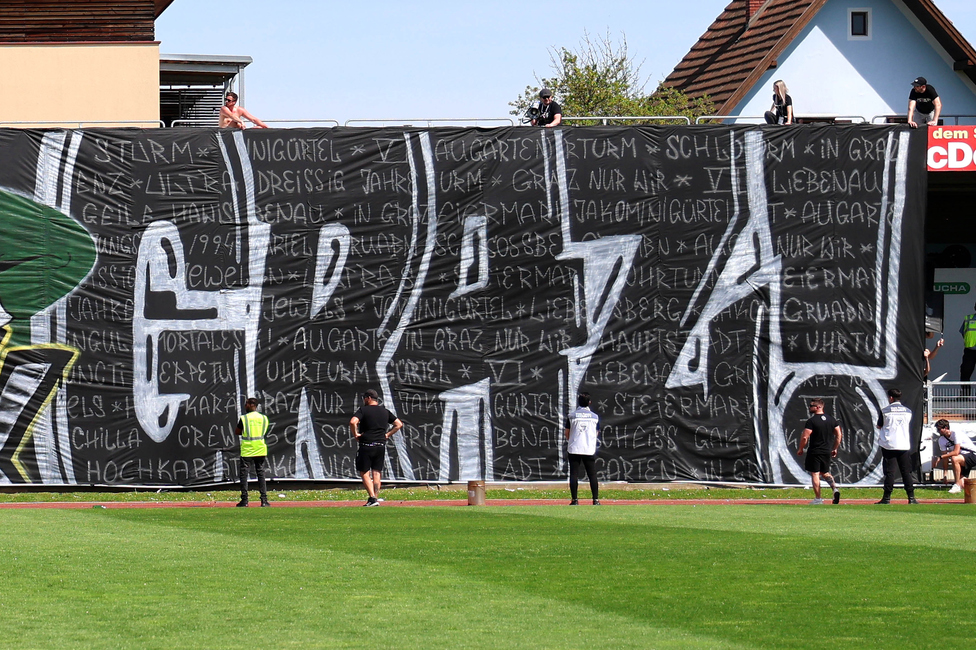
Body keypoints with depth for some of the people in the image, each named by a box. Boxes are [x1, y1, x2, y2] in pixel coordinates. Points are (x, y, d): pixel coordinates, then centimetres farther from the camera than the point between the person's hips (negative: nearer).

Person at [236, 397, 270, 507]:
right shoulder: (264, 418, 4)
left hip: (246, 451, -3)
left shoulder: (244, 418, -7)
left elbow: (238, 432, 2)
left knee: (243, 474, 3)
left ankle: (244, 500, -1)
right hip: (260, 450, 3)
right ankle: (264, 500, 2)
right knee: (261, 473, 8)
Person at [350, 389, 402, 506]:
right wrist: (387, 434, 14)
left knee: (364, 473, 1)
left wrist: (355, 434, -7)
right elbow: (399, 424, 15)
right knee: (377, 473, 10)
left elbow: (353, 422, -22)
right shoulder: (385, 412, 11)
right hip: (381, 446, 5)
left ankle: (372, 498, -10)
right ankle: (375, 497, 7)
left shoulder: (363, 410, -5)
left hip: (366, 445, -5)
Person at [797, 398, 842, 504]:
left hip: (814, 452, -6)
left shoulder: (811, 421, -14)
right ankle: (835, 488, -3)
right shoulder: (831, 420, 5)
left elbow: (804, 437, -17)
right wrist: (835, 449, 17)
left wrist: (800, 449, -3)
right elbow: (839, 435, 8)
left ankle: (818, 499, 0)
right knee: (825, 473, 21)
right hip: (827, 452, 6)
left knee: (815, 474, 1)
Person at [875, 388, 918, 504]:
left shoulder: (885, 411, -3)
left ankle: (887, 498, -2)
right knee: (906, 472, 5)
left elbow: (879, 426, 9)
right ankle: (911, 497, 2)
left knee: (889, 472, -1)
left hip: (889, 445, -2)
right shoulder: (908, 411, 6)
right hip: (905, 446, 2)